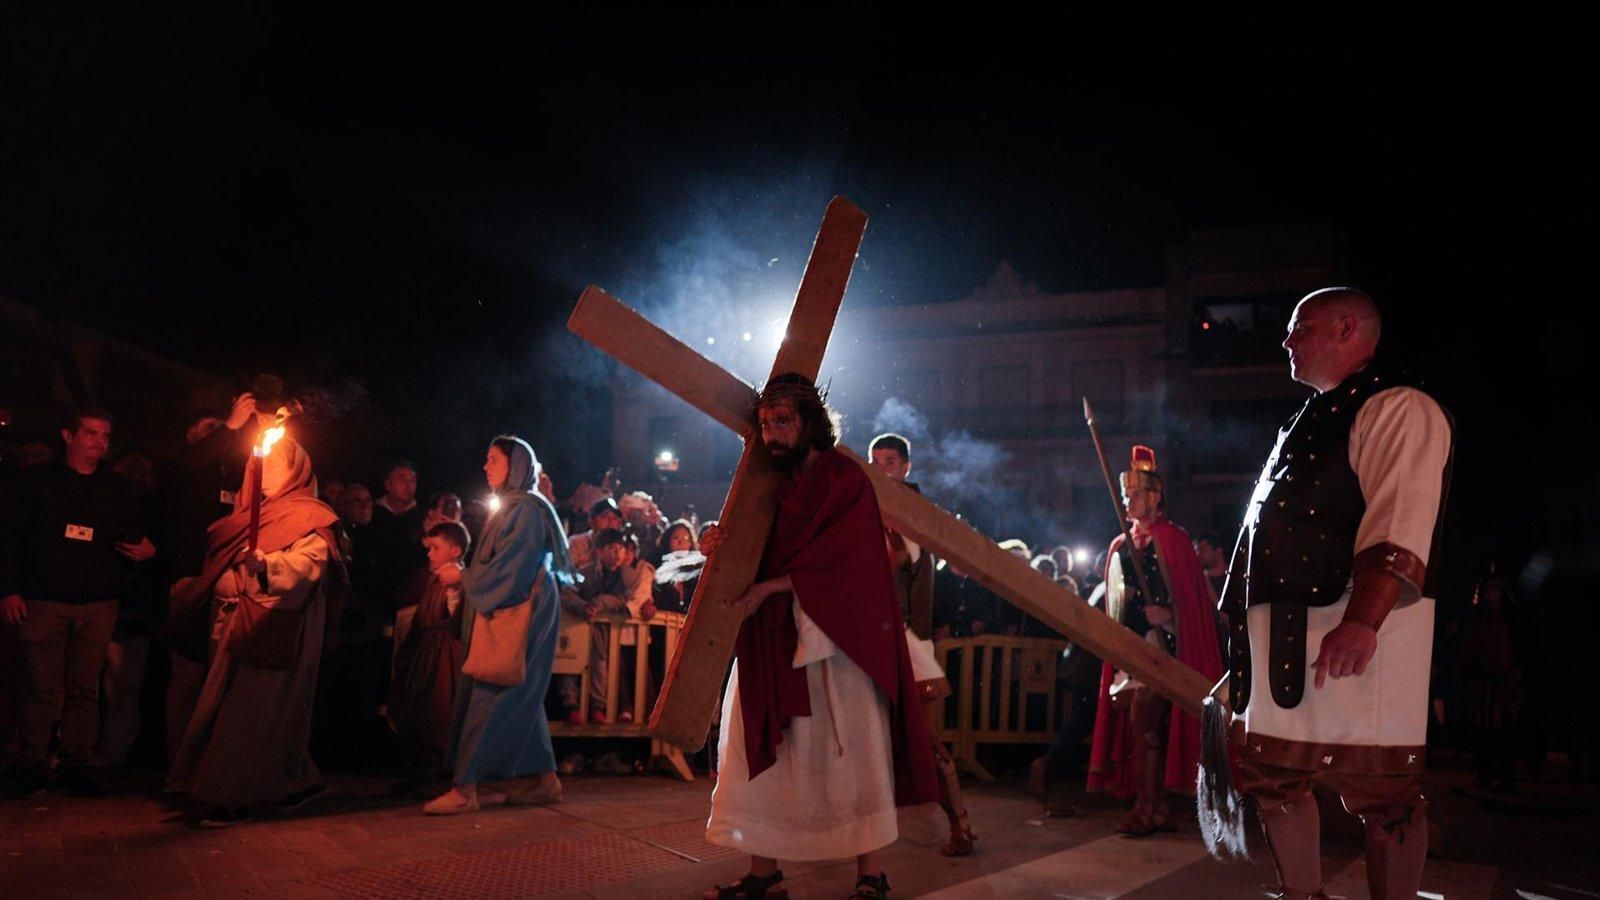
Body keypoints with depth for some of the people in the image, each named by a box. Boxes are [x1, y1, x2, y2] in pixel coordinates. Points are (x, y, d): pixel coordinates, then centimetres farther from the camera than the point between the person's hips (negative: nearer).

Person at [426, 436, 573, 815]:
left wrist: (460, 578, -8)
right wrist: (465, 578, 6)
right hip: (506, 612, 10)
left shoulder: (526, 509, -14)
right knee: (522, 699, 11)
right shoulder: (512, 507, 16)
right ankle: (547, 781, 17)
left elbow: (507, 569, -18)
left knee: (488, 697, -7)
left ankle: (464, 789, -2)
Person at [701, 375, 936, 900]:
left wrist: (770, 587, -16)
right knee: (761, 751, 5)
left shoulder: (845, 480, -6)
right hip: (773, 641, 6)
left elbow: (837, 560, -15)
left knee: (849, 752, -1)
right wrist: (721, 548, -11)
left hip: (836, 636, -6)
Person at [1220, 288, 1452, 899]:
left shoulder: (1399, 408, -7)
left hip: (1353, 635, -9)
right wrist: (1245, 625, 26)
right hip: (1283, 638, 10)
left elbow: (1401, 521, -21)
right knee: (1273, 778, 13)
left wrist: (1363, 620, -32)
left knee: (1383, 796, -2)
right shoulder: (1312, 423, 23)